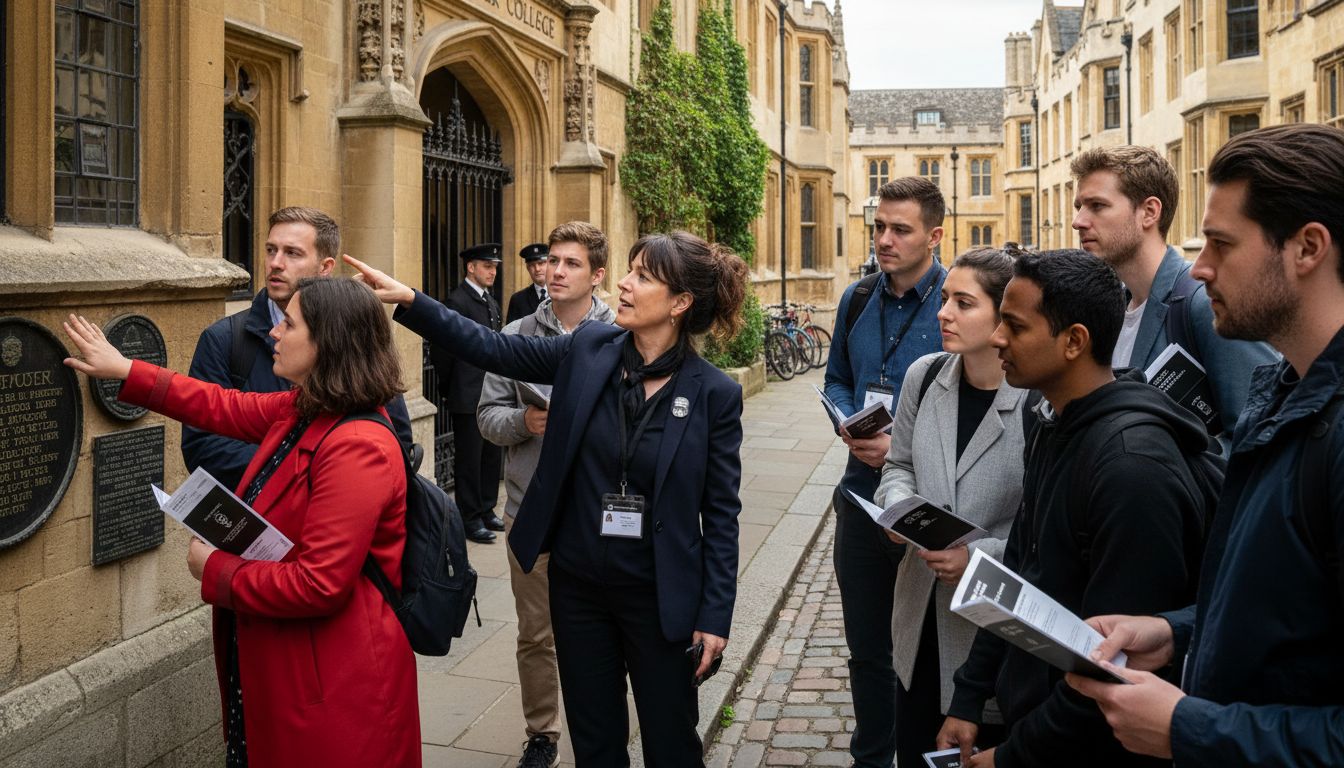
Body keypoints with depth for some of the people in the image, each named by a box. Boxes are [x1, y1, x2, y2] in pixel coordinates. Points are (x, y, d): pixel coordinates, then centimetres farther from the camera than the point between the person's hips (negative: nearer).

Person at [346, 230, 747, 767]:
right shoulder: (589, 349, -3)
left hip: (658, 596, -3)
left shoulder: (715, 394, -12)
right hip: (578, 582, 3)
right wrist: (408, 300, -10)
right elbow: (490, 349, 0)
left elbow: (720, 514, -8)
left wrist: (716, 616, -8)